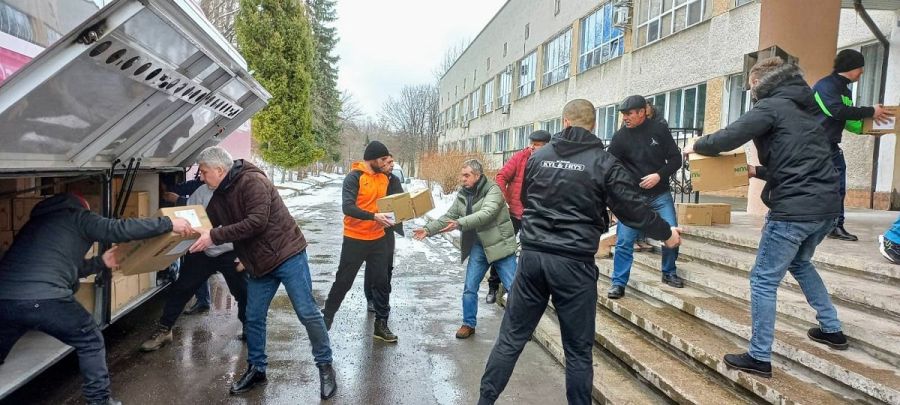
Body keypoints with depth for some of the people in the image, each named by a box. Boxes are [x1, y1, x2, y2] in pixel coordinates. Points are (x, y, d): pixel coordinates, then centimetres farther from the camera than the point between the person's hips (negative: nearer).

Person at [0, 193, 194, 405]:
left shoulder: (38, 220, 31)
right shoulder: (76, 215, 10)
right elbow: (119, 229, -6)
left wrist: (101, 262, 37)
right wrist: (169, 223, -3)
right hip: (44, 298, -7)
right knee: (90, 342, 13)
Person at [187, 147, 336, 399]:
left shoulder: (252, 181, -17)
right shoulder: (218, 198, 9)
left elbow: (257, 222, -27)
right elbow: (214, 229, 19)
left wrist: (214, 237, -23)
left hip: (287, 255, -8)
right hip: (259, 264, 8)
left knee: (307, 313, -3)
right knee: (253, 318, 11)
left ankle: (325, 366, 11)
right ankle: (256, 369, 28)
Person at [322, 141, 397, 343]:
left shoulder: (384, 178, 6)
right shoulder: (354, 177, -13)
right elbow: (348, 207, -24)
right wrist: (373, 216, -34)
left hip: (379, 239, 5)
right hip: (355, 239, -5)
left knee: (382, 282, 7)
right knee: (343, 282, 6)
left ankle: (381, 325, 20)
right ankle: (325, 321, 24)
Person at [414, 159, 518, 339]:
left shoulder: (493, 190, -16)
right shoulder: (462, 194, 5)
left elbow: (486, 214, -32)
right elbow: (448, 217, 9)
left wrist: (460, 223, -41)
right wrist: (428, 229, -3)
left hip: (500, 245, -6)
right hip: (478, 247, 6)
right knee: (469, 288, 6)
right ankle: (468, 324, 22)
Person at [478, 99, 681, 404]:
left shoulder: (538, 157, 8)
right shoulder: (604, 163, -2)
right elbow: (635, 210, 1)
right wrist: (666, 234, 19)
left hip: (532, 255, 3)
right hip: (574, 263, -3)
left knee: (511, 338, 12)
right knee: (578, 350, 10)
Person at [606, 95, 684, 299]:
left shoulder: (659, 129, -2)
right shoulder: (621, 136, -4)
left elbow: (676, 159, 1)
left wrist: (659, 175, -14)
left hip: (660, 194, 1)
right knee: (624, 240, -6)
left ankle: (669, 273, 26)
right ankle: (618, 283, 3)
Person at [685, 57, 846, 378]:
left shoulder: (771, 106, -6)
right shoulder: (803, 109, 20)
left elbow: (727, 139, -17)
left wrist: (697, 145, 2)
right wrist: (758, 171, 27)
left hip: (794, 209, -9)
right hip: (827, 204, 9)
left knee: (763, 281, 1)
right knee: (799, 263, 32)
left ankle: (760, 358, 6)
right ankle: (831, 329, 39)